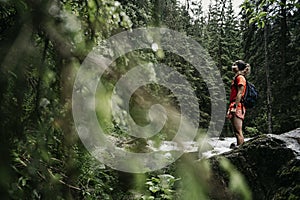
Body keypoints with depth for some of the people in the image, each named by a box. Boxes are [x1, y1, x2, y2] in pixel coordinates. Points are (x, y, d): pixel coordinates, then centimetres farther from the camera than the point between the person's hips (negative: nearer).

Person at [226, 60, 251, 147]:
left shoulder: (240, 77, -3)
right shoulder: (236, 78, 25)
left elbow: (240, 93, -14)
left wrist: (235, 107, -21)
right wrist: (230, 109, 21)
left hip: (237, 107, -10)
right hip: (234, 107, 10)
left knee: (238, 132, -13)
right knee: (237, 132, 10)